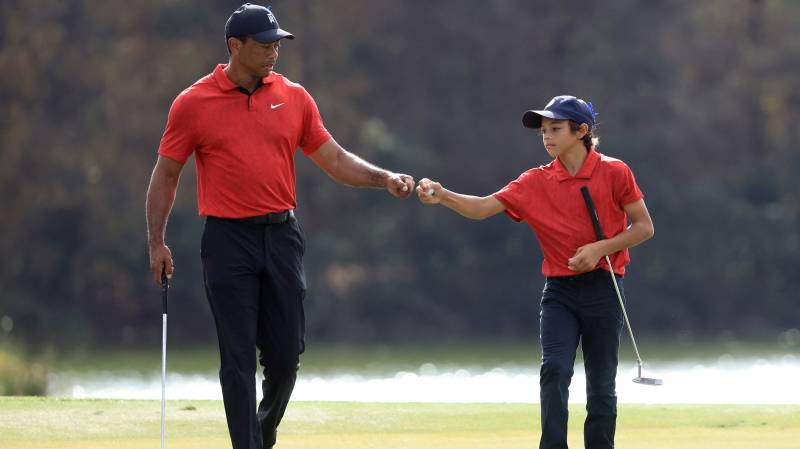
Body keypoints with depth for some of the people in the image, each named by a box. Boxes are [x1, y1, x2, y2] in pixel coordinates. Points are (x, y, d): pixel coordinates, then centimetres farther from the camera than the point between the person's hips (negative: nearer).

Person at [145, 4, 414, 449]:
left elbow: (333, 158, 11)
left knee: (285, 357, 4)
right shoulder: (194, 104, -2)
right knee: (238, 359, -4)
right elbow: (166, 175, 4)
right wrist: (157, 242, -1)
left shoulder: (294, 97, 7)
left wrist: (384, 178, -4)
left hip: (282, 236, 3)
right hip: (228, 241, -3)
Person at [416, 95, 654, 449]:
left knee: (601, 386, 6)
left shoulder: (613, 173, -4)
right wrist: (442, 196, -26)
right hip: (559, 291, 2)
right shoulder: (536, 182, 2)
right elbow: (483, 207, -8)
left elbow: (644, 227, 0)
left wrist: (600, 248, -14)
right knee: (554, 370, -16)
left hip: (602, 290, -2)